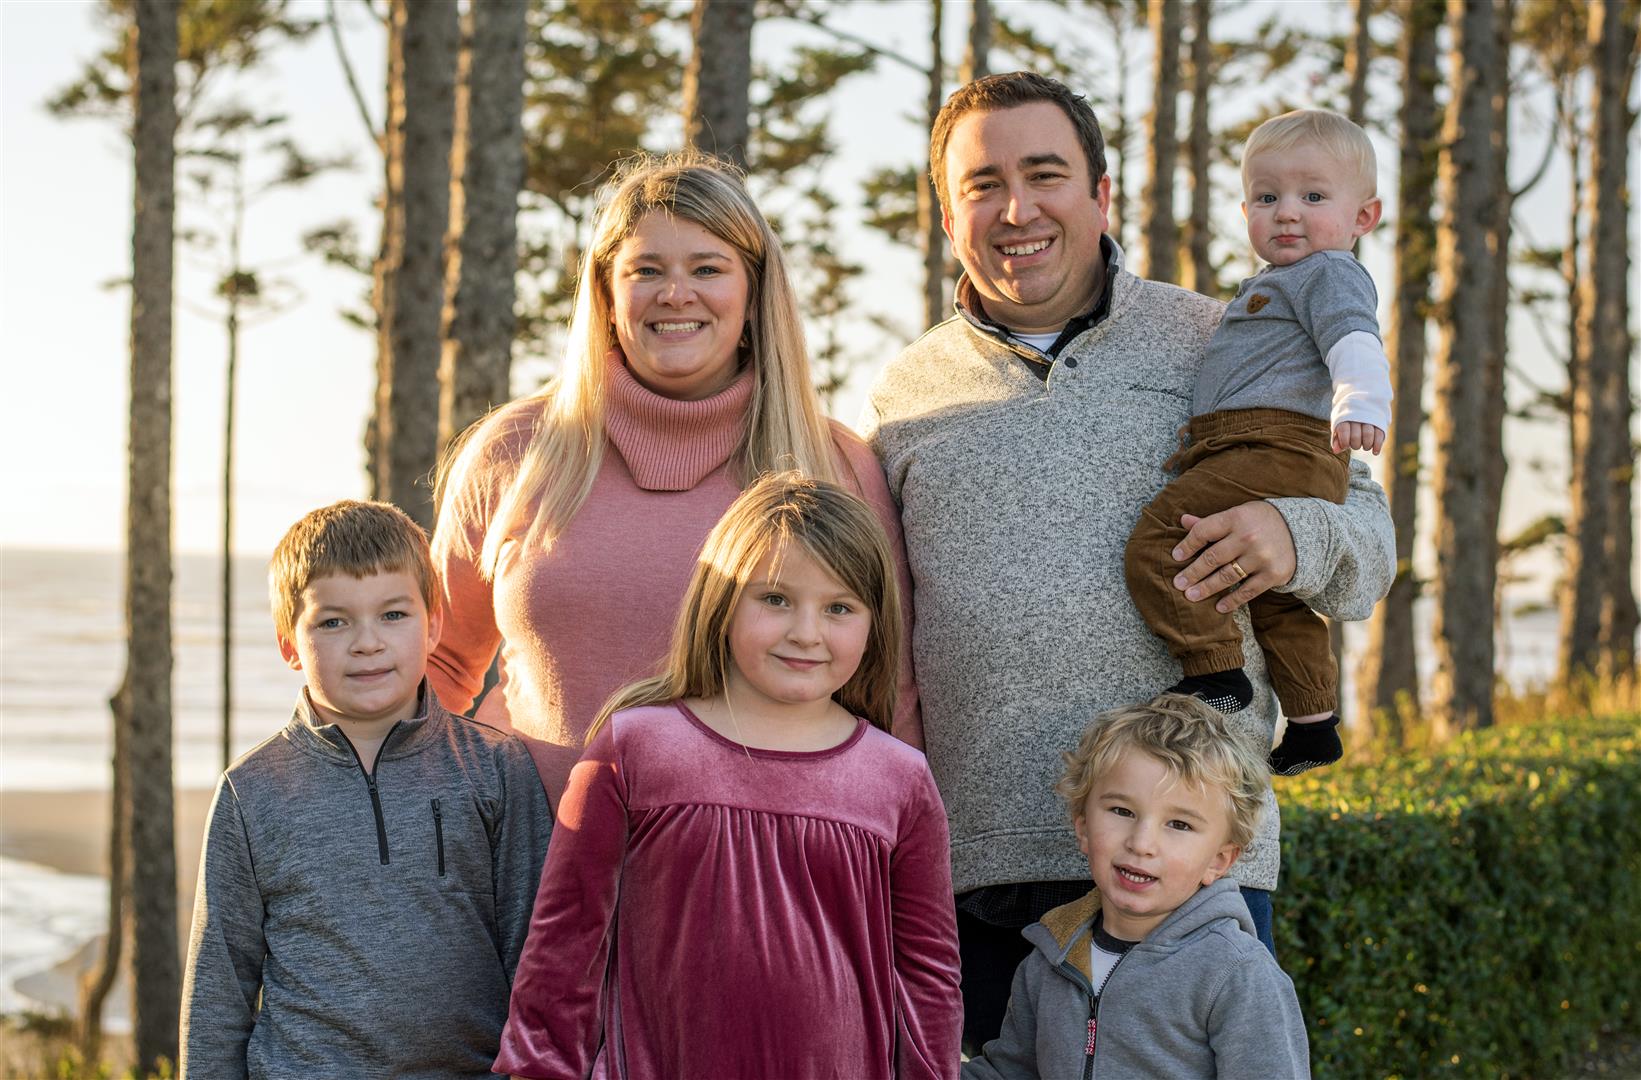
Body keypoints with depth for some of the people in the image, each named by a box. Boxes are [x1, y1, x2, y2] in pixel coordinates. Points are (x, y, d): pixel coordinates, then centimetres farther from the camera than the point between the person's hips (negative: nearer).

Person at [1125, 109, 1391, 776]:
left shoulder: (1330, 273, -3)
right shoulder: (1273, 285, 29)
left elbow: (1354, 341, -23)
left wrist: (1361, 403, -41)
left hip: (1274, 452, -11)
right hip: (1286, 466, 11)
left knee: (1156, 541, -17)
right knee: (1278, 600, 21)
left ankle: (1215, 671, -18)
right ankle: (1310, 723, 28)